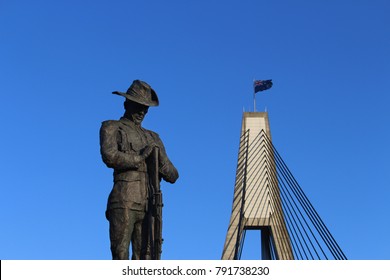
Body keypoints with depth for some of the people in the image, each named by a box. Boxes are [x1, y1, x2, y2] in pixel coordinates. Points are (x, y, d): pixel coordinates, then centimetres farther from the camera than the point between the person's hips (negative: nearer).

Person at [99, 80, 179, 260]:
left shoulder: (153, 138, 25)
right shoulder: (111, 127, 12)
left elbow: (173, 176, 19)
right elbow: (109, 156, -10)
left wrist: (160, 159, 0)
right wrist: (139, 157, -3)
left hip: (148, 206, 5)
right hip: (123, 203, -5)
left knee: (144, 259, 0)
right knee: (121, 256, -10)